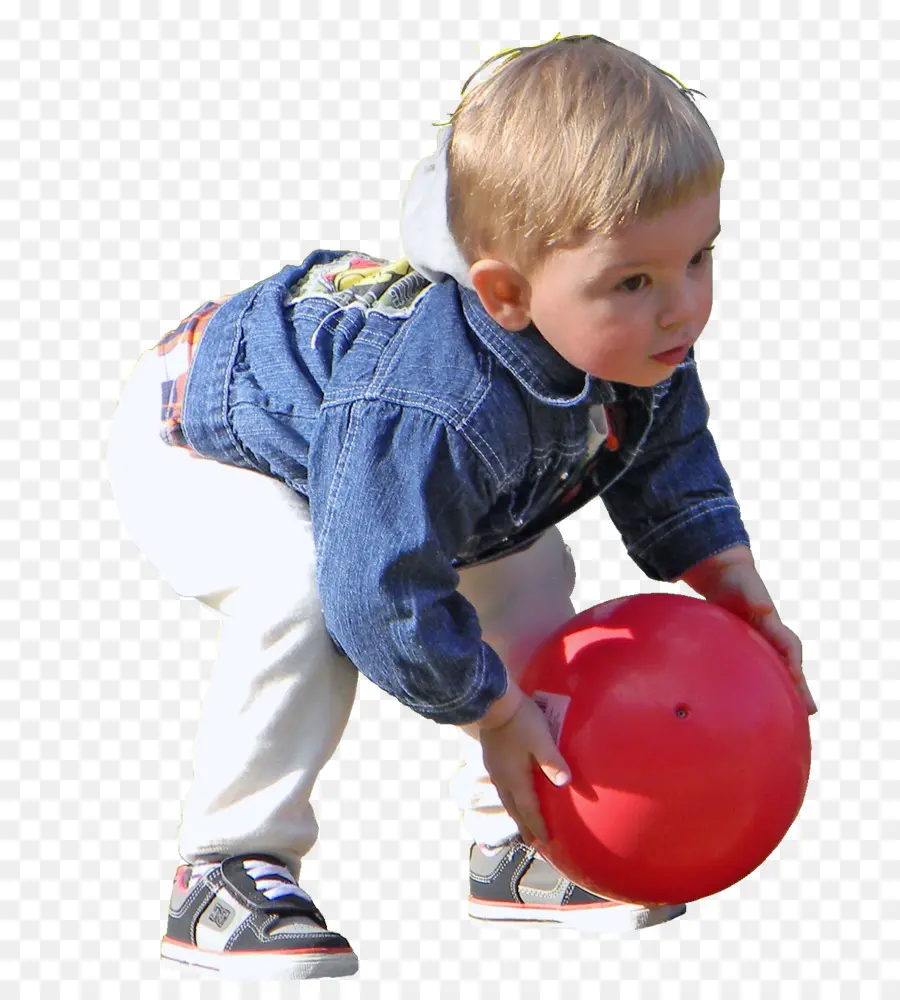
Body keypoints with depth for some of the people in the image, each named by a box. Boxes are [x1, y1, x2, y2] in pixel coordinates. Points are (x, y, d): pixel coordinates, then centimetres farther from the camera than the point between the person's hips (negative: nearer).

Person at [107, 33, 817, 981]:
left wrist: (743, 600, -6)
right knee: (301, 588, -35)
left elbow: (672, 470, 0)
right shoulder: (435, 408, -48)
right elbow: (384, 592, -43)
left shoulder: (638, 345, -21)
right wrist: (497, 714, -30)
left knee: (528, 567, 7)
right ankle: (221, 875, -21)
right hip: (195, 448, -8)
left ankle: (517, 845, 18)